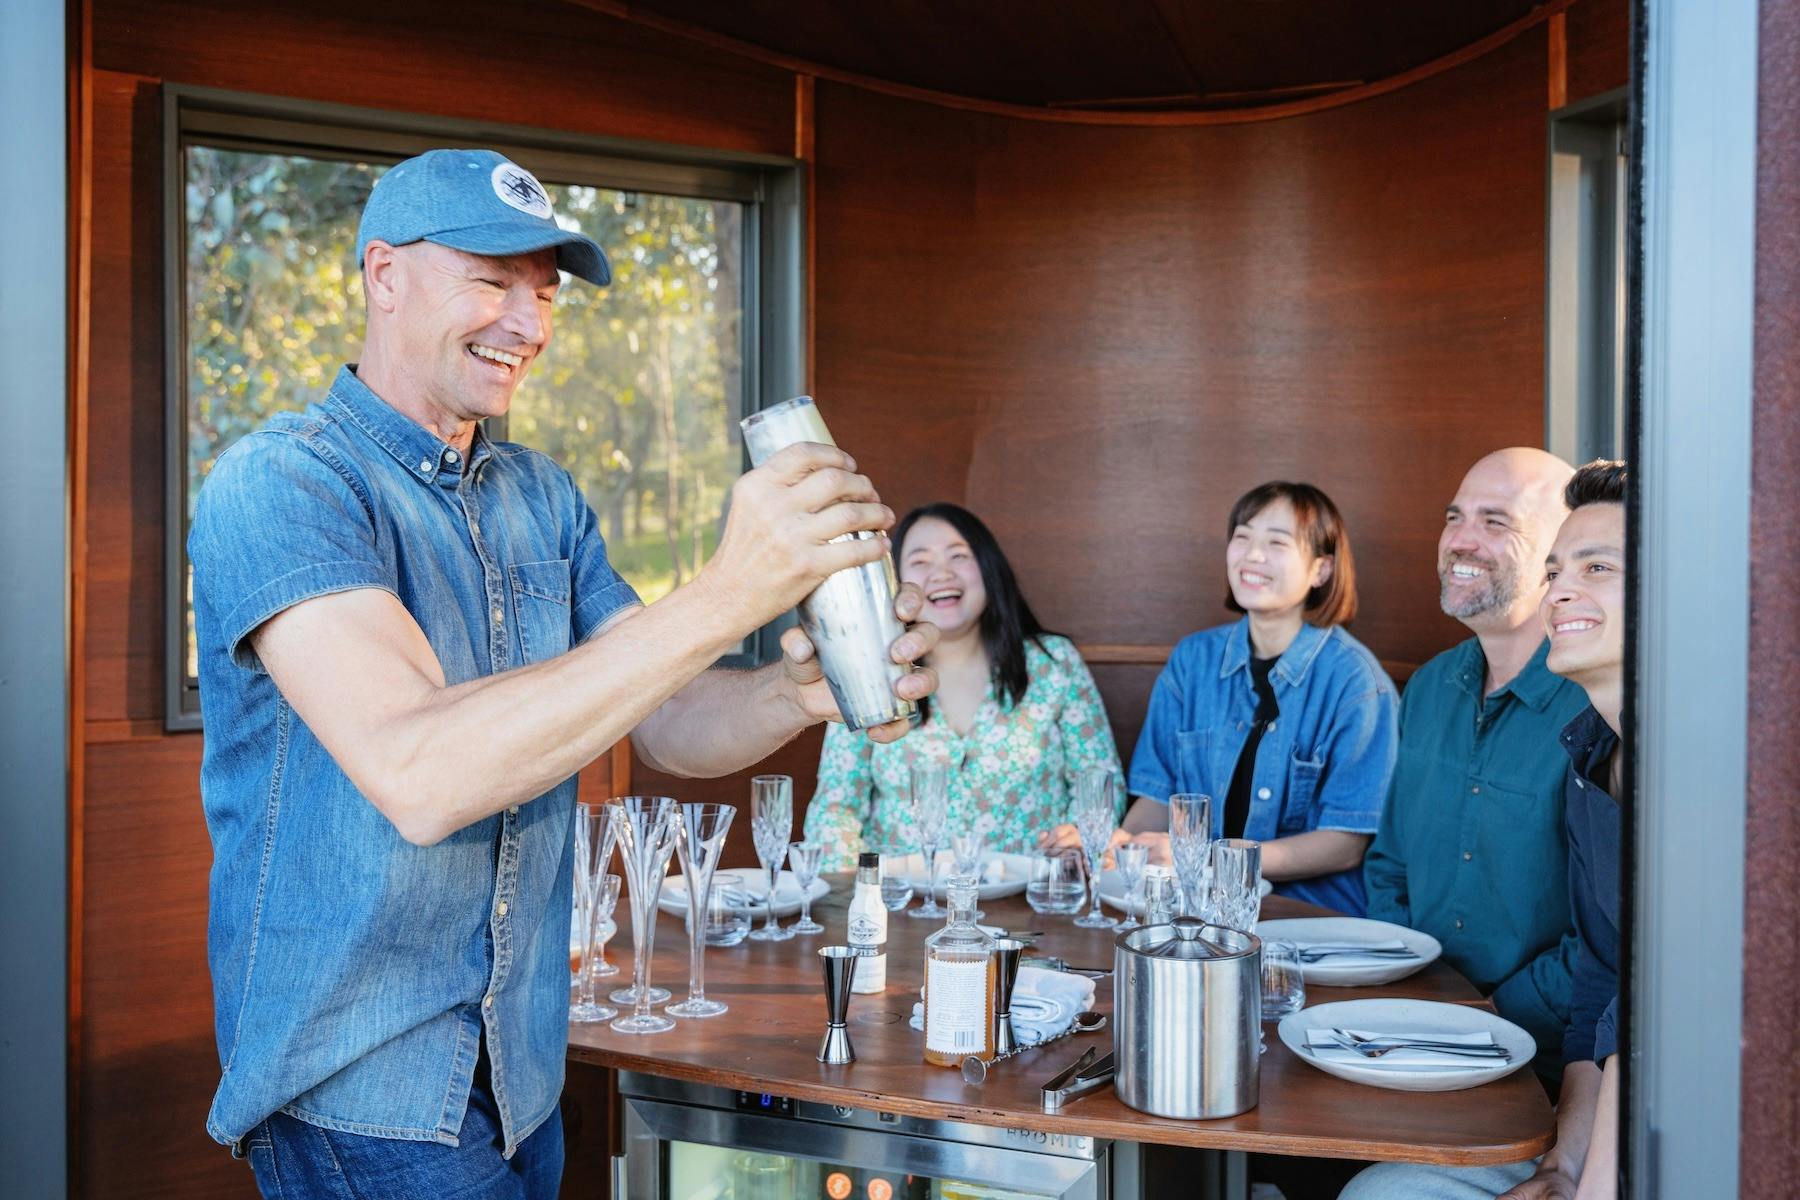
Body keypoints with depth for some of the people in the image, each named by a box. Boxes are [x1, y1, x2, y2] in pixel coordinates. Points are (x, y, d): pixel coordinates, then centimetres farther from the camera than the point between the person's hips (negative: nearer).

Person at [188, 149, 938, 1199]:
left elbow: (666, 725, 1)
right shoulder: (282, 483, -17)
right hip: (360, 1091, -6)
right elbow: (416, 776, -31)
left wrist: (799, 694, -22)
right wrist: (726, 594, -35)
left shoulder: (545, 499, 7)